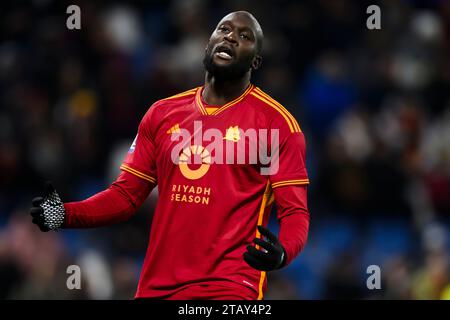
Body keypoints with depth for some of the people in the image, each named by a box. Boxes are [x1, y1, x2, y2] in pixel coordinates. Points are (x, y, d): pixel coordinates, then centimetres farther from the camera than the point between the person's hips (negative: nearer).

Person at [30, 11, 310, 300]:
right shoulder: (162, 114, 11)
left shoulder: (277, 122, -2)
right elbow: (126, 196, 13)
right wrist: (65, 214, -4)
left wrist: (281, 254, -27)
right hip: (156, 287, 4)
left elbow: (295, 212, -5)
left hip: (230, 288, -4)